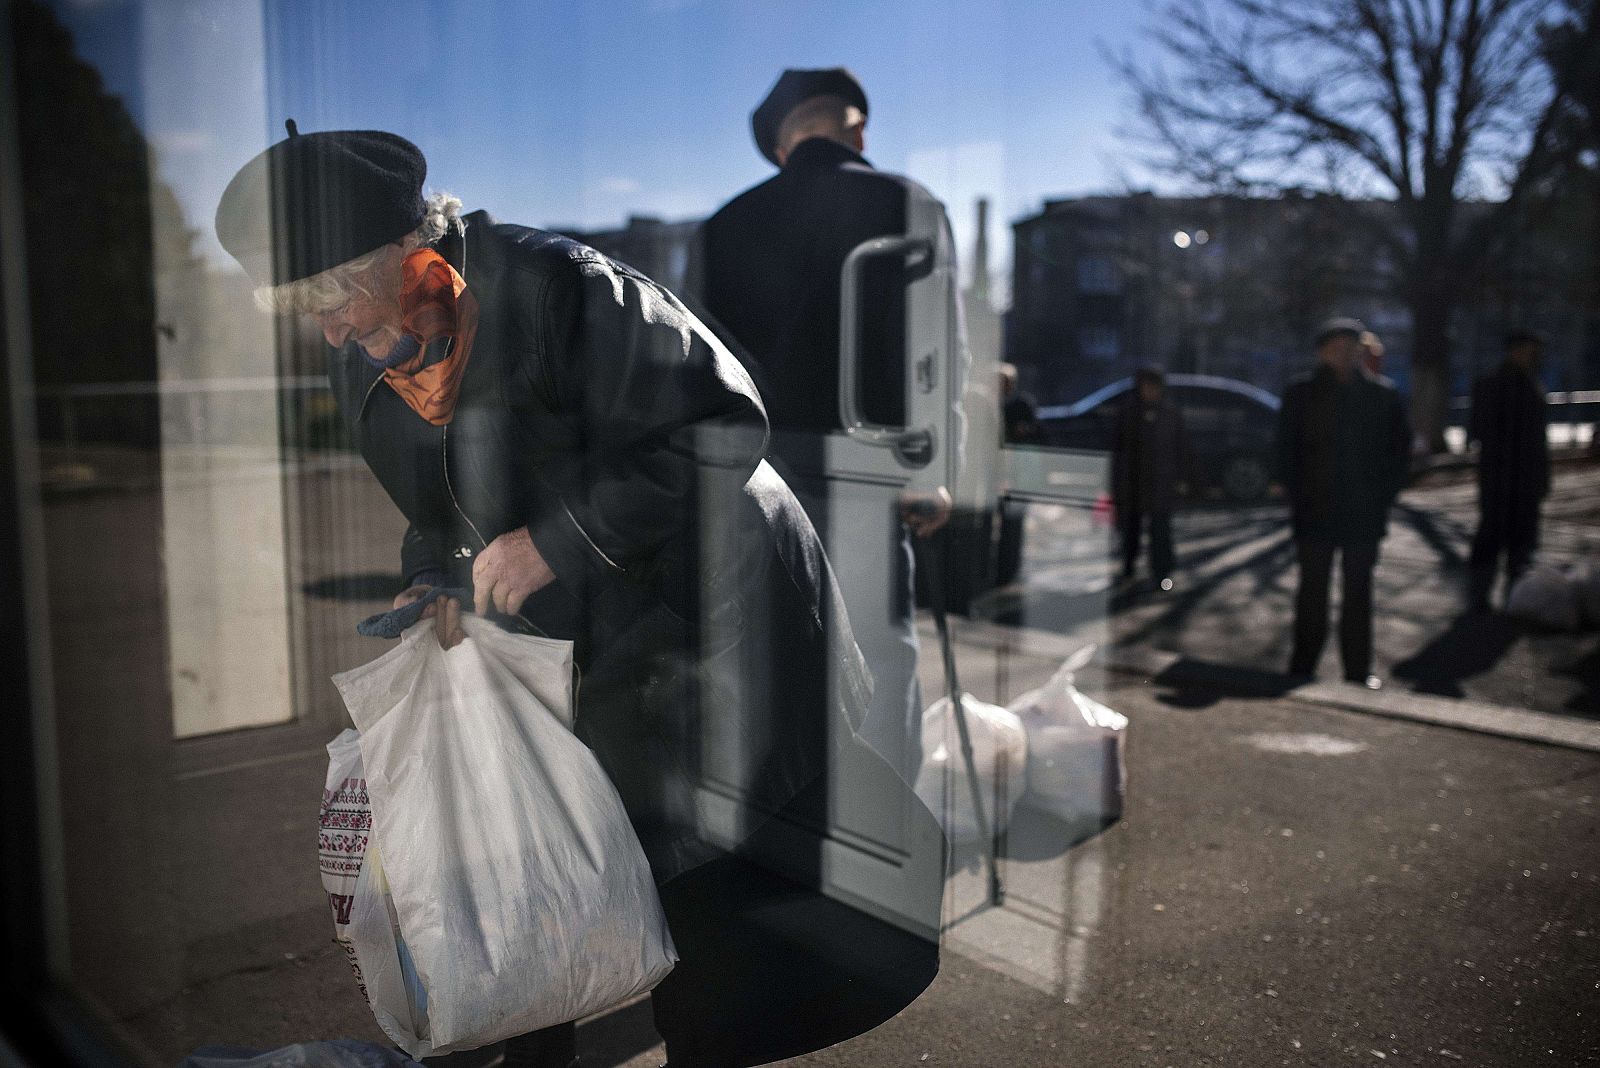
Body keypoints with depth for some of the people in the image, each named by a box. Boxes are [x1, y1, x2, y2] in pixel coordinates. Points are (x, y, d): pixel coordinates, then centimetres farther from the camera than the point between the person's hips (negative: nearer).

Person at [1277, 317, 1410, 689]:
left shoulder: (1383, 396, 4)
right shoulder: (1300, 396, 0)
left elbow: (1398, 449, 7)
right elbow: (1286, 450, 1)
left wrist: (1382, 498, 0)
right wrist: (1297, 497, -5)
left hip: (1364, 515, 1)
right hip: (1314, 514, -1)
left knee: (1358, 592, 8)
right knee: (1312, 592, 5)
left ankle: (1358, 669, 17)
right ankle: (1302, 668, 13)